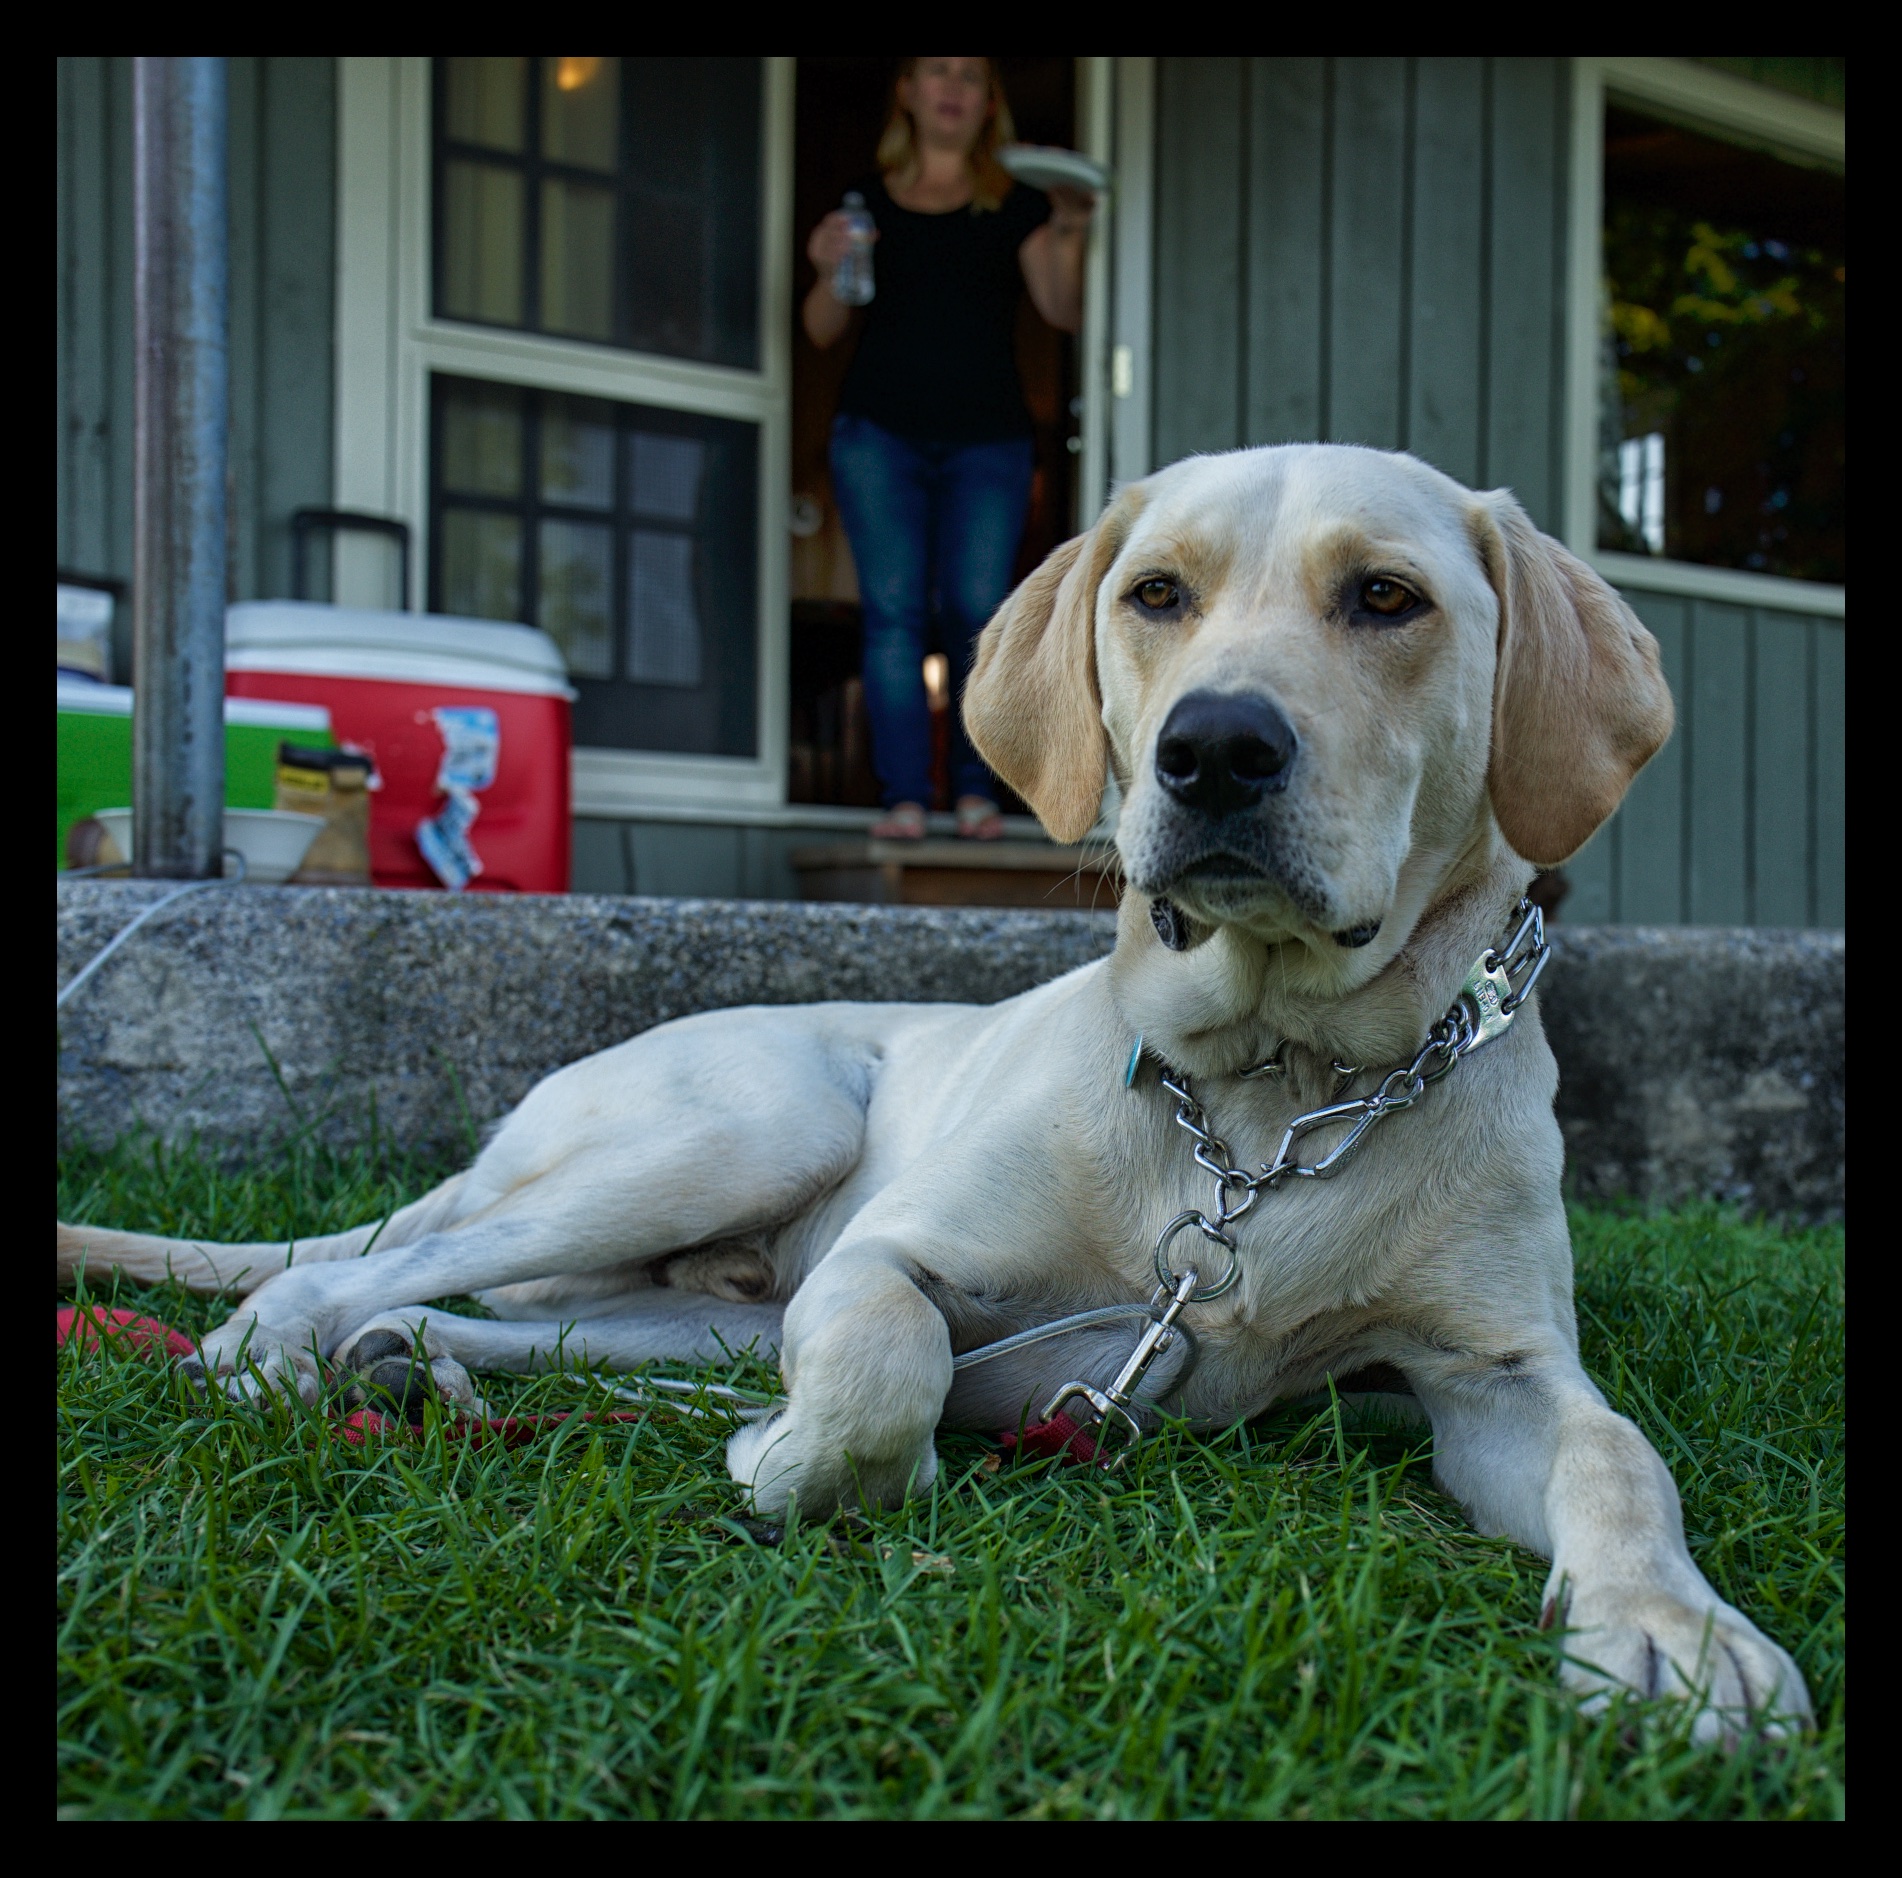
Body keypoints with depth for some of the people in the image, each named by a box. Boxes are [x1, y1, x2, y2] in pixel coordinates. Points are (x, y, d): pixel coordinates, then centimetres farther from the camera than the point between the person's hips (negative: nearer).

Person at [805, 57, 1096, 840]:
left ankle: (976, 789, 5)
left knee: (976, 611, -7)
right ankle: (904, 796, -4)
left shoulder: (1015, 204, 11)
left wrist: (1069, 236, -16)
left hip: (987, 437, 0)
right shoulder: (867, 201, 13)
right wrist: (829, 270, -8)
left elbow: (1064, 312, 1)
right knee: (893, 611, -6)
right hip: (880, 430, 1)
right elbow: (823, 330, 11)